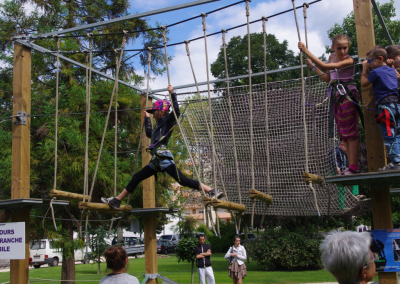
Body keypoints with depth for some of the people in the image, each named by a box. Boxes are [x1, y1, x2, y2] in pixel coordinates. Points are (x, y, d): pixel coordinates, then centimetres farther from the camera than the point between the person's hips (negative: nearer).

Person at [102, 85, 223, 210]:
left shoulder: (168, 121, 1)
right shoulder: (159, 125, 25)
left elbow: (177, 111, -18)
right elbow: (149, 133, 43)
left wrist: (172, 93, -15)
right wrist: (147, 118, 48)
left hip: (164, 157, -9)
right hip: (156, 160, 9)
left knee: (183, 180, -16)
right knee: (136, 178, 13)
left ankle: (212, 191, -16)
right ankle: (116, 201, 22)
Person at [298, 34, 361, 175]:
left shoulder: (348, 60, -13)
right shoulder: (332, 57, 12)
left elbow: (325, 66, -25)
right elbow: (327, 78, 21)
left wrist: (306, 51, -23)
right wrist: (313, 67, 18)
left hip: (348, 94, -8)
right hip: (337, 96, 8)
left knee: (350, 131, -10)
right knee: (343, 133, 8)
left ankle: (354, 167, -10)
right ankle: (350, 166, 12)